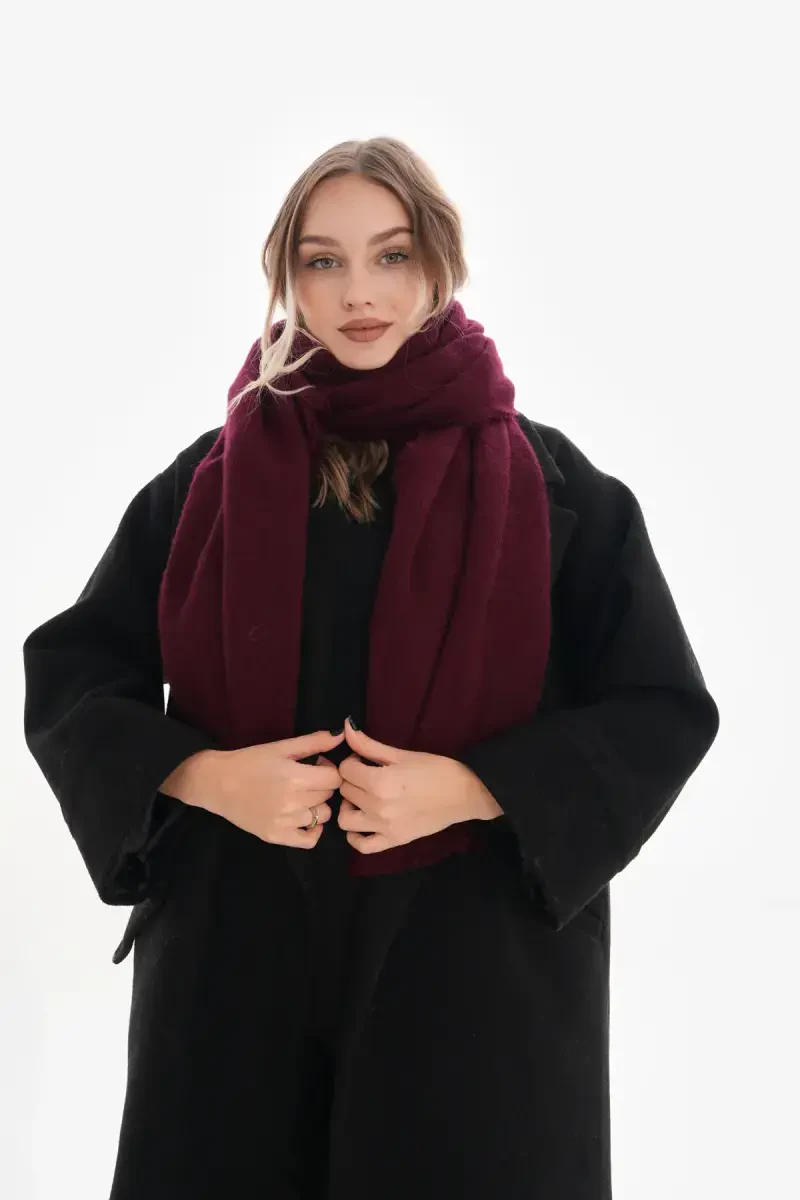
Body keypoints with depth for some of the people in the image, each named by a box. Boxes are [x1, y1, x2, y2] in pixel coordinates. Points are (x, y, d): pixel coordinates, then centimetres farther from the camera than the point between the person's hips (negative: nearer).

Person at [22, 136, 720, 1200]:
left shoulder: (553, 485, 0)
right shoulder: (209, 481, 4)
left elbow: (662, 710, -1)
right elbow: (68, 675, 5)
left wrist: (469, 789, -14)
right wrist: (208, 777, -12)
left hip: (481, 951, -1)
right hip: (235, 948, 1)